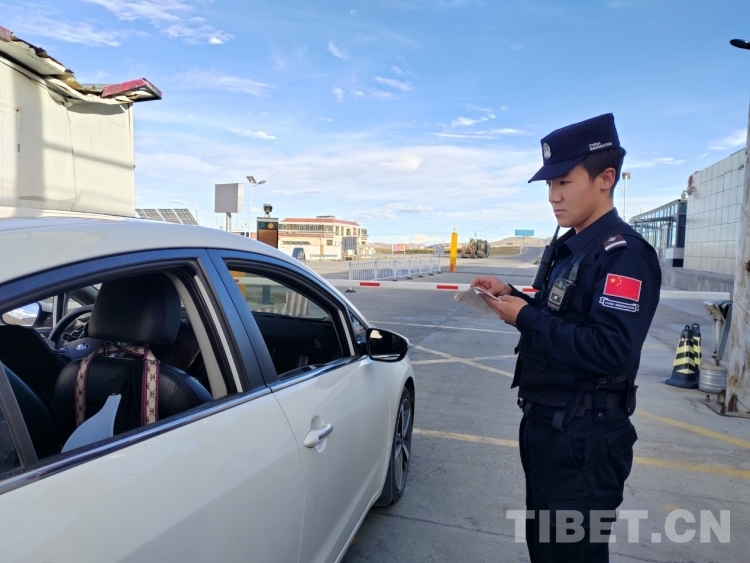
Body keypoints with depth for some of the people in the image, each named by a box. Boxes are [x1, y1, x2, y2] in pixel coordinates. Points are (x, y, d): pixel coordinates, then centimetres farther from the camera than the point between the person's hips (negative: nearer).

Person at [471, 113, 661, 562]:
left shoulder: (624, 253, -18)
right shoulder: (565, 248, 11)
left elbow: (612, 351, -28)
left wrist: (525, 318, -23)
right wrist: (512, 296, 0)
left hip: (583, 439, -9)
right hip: (544, 424, 9)